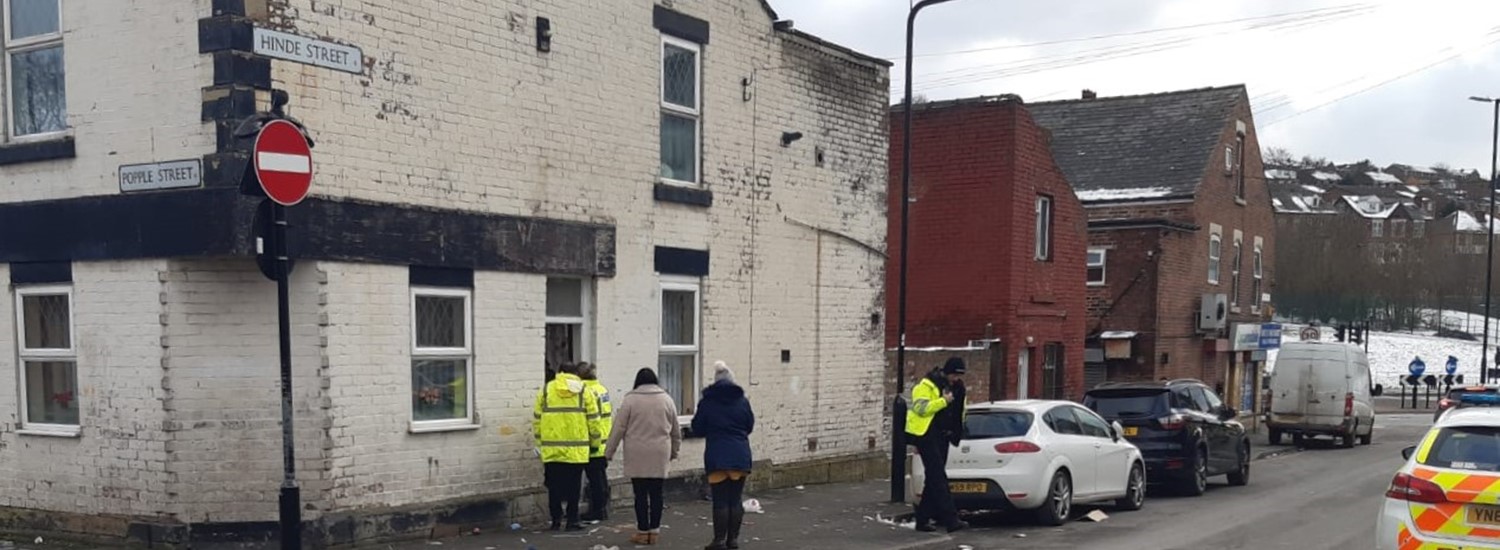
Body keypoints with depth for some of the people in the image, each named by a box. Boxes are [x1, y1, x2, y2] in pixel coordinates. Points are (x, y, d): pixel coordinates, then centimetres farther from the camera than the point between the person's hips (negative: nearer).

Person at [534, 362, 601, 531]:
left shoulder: (546, 390, 5)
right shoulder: (583, 390, 2)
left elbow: (537, 420, 6)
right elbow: (593, 420, 1)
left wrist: (540, 443, 14)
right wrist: (595, 442, 12)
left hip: (551, 449, 1)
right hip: (576, 450, -1)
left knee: (554, 485, 10)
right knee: (573, 486, 5)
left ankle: (556, 519, 9)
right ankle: (572, 521, 5)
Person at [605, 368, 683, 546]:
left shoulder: (630, 399, -2)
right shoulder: (666, 399, 7)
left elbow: (619, 428, -3)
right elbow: (676, 430, 14)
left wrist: (609, 451, 6)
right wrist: (675, 450, 27)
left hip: (637, 454, -2)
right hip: (660, 455, 2)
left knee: (640, 493, 2)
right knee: (656, 493, 6)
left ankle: (643, 531, 4)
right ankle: (654, 531, 9)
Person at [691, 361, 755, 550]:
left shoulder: (707, 402, -5)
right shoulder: (742, 401, 2)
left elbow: (697, 429, 2)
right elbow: (750, 426, 12)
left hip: (717, 458, -2)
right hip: (740, 456, 2)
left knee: (720, 501, -1)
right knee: (736, 499, 9)